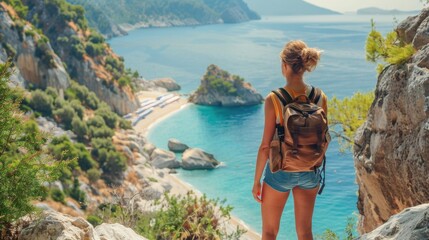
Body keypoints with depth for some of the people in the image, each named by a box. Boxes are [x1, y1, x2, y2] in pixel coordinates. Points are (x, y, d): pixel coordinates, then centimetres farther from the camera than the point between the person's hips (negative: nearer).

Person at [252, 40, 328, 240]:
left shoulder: (274, 99, -19)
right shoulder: (320, 97, -6)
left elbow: (266, 145, -15)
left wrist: (256, 181, -4)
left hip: (280, 172, -4)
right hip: (310, 172, 4)